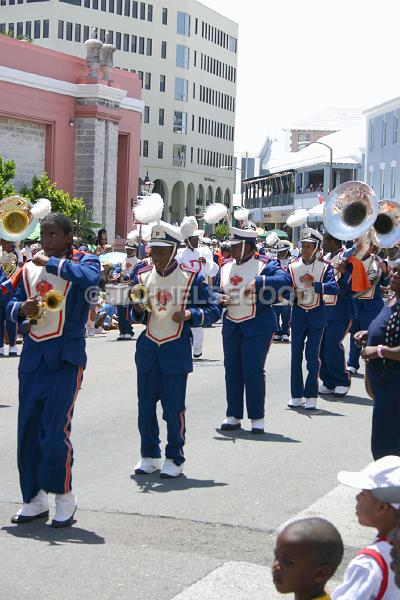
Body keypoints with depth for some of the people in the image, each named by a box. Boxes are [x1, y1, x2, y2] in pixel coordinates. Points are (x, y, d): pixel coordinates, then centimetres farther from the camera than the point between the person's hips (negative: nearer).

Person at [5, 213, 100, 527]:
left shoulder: (83, 260, -3)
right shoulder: (30, 268, 13)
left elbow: (90, 278, -26)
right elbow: (11, 305, 16)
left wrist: (52, 263, -19)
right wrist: (21, 308, -7)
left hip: (65, 357, -6)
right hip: (32, 356, 6)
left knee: (56, 430, -10)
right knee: (28, 430, 7)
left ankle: (64, 497, 8)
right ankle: (35, 499, 20)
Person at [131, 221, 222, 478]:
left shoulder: (192, 277, -5)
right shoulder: (142, 276, 5)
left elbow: (214, 309, -2)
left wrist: (190, 314, -19)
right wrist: (138, 310, -9)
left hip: (176, 351, -4)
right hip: (148, 348, 4)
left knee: (174, 408, 0)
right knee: (146, 406, 8)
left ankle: (175, 459, 14)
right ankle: (149, 456, 22)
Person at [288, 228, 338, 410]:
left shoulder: (325, 267, -4)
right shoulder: (293, 267, 2)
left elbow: (333, 288, -19)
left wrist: (313, 284, -31)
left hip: (317, 315, -2)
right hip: (298, 314, 2)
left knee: (312, 356, -1)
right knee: (296, 355, 4)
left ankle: (311, 396, 6)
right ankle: (297, 395, 13)